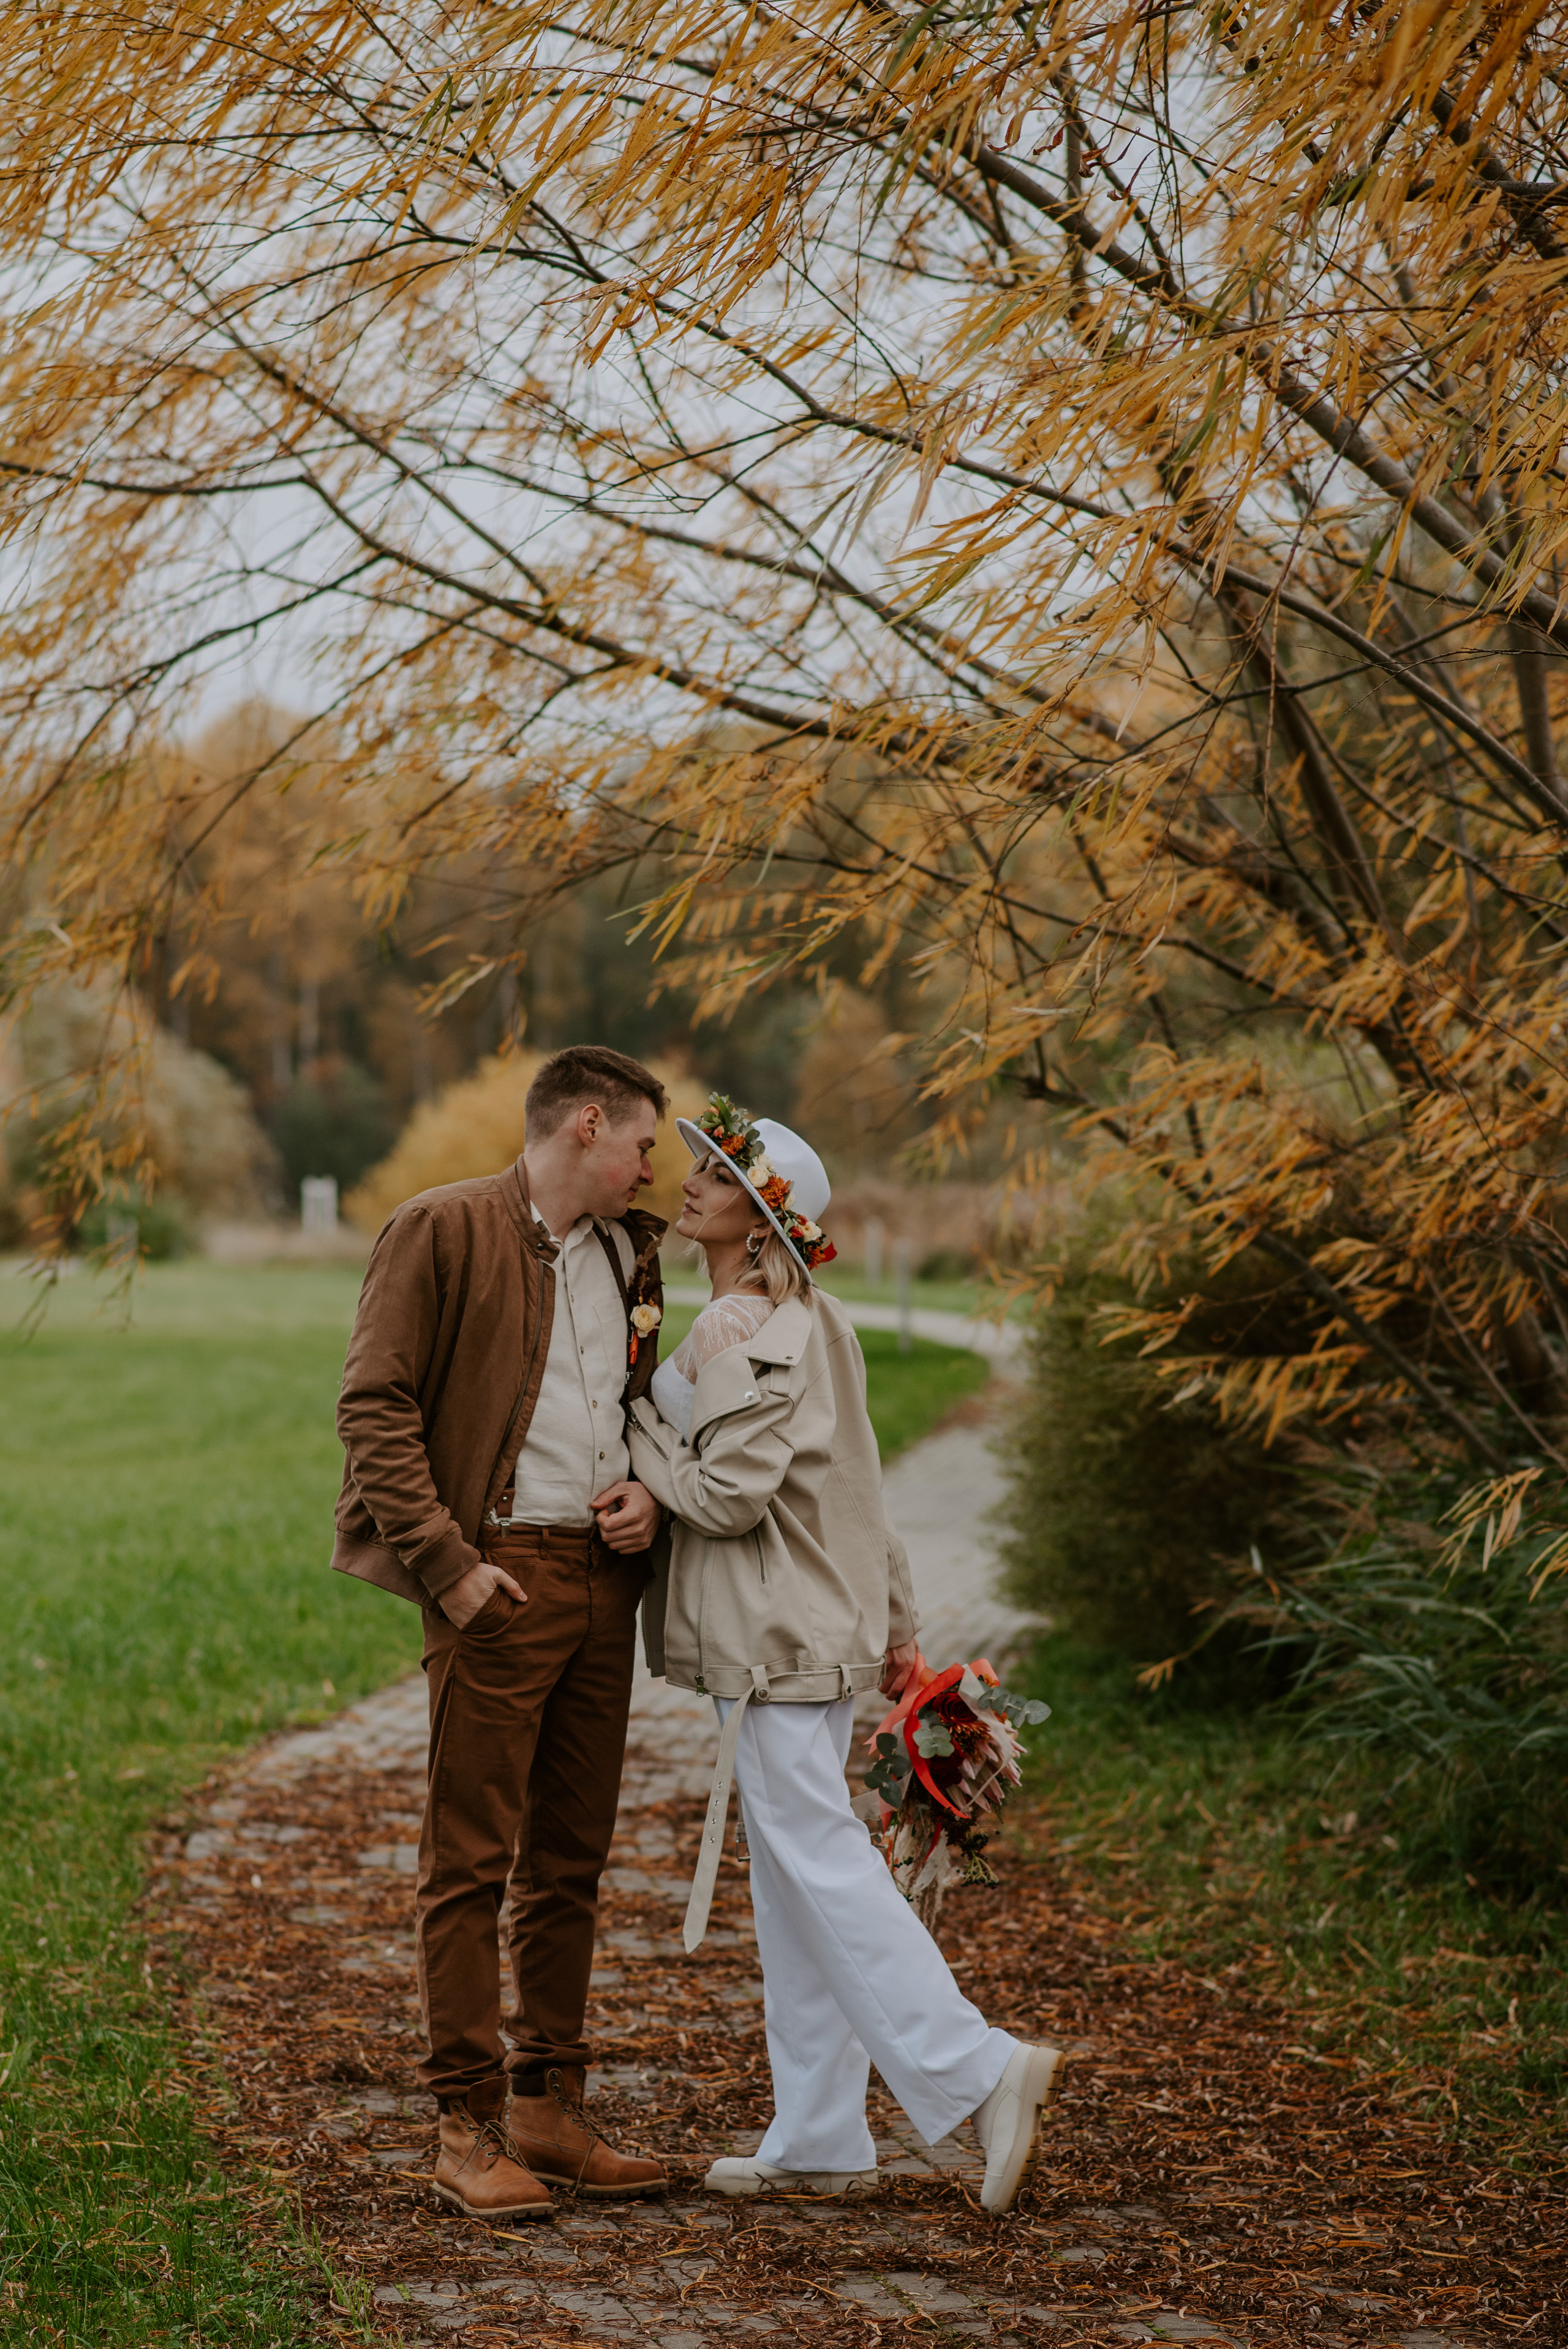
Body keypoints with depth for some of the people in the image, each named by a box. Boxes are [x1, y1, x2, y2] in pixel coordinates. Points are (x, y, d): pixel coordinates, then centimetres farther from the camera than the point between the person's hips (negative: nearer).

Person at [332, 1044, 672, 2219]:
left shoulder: (631, 1254, 17)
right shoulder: (444, 1231, -5)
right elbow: (374, 1405, -10)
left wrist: (649, 1493, 6)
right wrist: (446, 1560, -16)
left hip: (606, 1576, 7)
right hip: (500, 1577, -7)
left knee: (571, 1859, 11)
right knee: (472, 1860, -4)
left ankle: (551, 2109, 19)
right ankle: (469, 2130, 2)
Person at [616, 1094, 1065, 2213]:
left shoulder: (750, 1335, -16)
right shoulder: (809, 1321, 15)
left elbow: (727, 1495, -21)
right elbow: (859, 1484, 19)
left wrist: (635, 1418, -8)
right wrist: (898, 1623, 22)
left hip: (779, 1639, -10)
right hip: (819, 1626, 10)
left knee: (822, 1867, -7)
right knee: (795, 1886, 11)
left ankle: (982, 2070, -7)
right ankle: (820, 2142, 16)